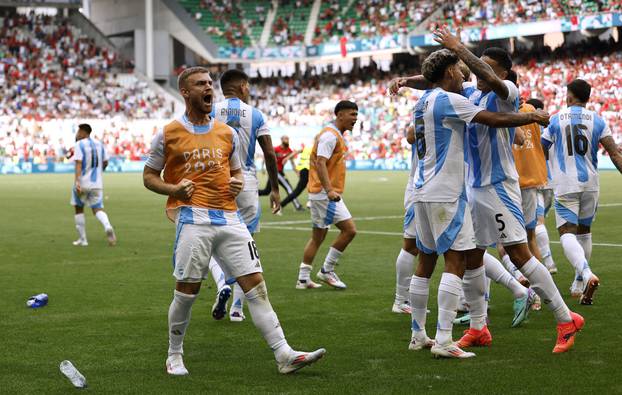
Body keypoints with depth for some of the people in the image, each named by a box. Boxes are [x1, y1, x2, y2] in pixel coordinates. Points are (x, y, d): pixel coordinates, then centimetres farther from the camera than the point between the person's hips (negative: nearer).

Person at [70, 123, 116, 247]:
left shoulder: (79, 145, -9)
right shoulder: (99, 144, 9)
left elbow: (78, 164, -21)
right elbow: (105, 163, 15)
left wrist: (77, 181, -29)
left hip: (82, 182, -4)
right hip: (97, 183, 4)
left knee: (79, 209, 13)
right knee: (97, 209, 4)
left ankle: (82, 239, 15)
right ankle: (108, 227, -27)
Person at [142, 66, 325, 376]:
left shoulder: (227, 133, 16)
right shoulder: (168, 135, 4)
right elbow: (149, 176, 9)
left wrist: (238, 183, 3)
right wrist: (173, 189, -10)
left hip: (229, 218, 4)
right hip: (193, 218, -4)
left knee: (256, 285, -4)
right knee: (186, 292, -2)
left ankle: (284, 355, -7)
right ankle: (174, 355, 19)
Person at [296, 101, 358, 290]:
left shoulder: (335, 135, 17)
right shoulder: (330, 135, -15)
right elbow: (320, 163, -24)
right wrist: (329, 190, -33)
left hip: (326, 193, 11)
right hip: (325, 194, -11)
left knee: (318, 237, 12)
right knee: (349, 229, -10)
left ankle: (303, 279, 15)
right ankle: (327, 270, -3)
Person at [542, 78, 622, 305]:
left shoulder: (555, 120, 1)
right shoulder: (597, 120, 4)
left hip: (565, 184, -3)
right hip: (590, 183, 3)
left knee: (567, 232, -9)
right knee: (584, 230, 19)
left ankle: (587, 274, -34)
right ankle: (579, 282, 28)